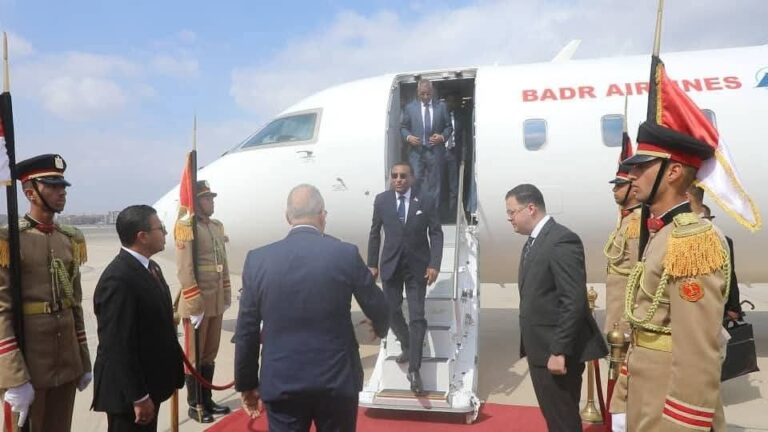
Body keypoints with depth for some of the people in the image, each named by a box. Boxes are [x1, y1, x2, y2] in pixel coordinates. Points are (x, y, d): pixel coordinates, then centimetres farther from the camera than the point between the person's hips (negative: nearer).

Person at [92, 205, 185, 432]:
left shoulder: (150, 268, 7)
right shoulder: (118, 279, -23)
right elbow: (119, 346, -24)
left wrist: (171, 373, 15)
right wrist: (138, 396, -21)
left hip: (149, 382, 9)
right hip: (129, 391, -9)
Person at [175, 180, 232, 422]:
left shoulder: (217, 226, 11)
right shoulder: (187, 227, -13)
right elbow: (184, 270, -17)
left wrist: (226, 295, 13)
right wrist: (195, 305, -18)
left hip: (216, 302, 7)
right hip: (196, 302, -7)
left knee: (210, 354, 16)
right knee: (194, 356, 6)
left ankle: (206, 400, 28)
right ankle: (194, 405, 17)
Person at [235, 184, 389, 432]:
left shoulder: (258, 260, -5)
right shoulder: (346, 254, -8)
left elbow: (246, 332, 0)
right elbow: (377, 309, 4)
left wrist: (247, 383, 12)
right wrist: (380, 328, 27)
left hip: (281, 383, 1)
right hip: (337, 380, 0)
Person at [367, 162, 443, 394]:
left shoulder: (425, 201, -5)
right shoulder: (381, 200, -1)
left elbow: (436, 233, -5)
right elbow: (375, 233, 5)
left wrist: (434, 264, -15)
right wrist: (372, 264, 3)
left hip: (417, 266, -2)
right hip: (390, 265, 2)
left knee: (417, 317, -3)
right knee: (392, 311, 11)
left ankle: (414, 370, 2)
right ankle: (406, 347, 39)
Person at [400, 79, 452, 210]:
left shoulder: (441, 106, 7)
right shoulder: (410, 107, 7)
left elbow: (448, 126, 10)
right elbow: (403, 127, 10)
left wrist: (442, 137, -9)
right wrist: (408, 137, -10)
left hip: (435, 151, 1)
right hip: (416, 151, -1)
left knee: (434, 183, 6)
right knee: (416, 181, -8)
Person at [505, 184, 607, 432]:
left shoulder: (562, 240, -18)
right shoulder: (533, 242, 13)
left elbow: (574, 301, -22)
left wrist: (559, 351, -22)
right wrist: (530, 344, 13)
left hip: (557, 351, -9)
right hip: (540, 348, 9)